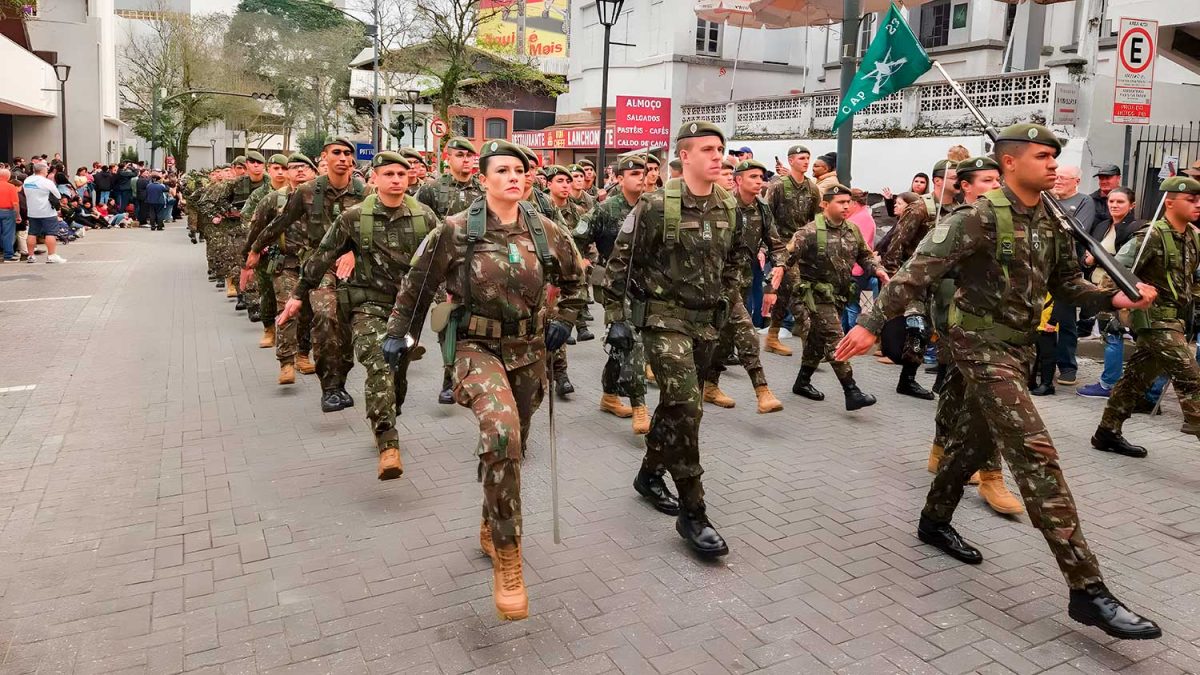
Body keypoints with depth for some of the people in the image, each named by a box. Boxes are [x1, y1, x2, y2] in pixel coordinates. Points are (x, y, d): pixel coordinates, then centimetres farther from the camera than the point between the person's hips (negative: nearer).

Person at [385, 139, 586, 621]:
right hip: (478, 347, -4)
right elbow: (418, 282, 2)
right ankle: (507, 554, -15)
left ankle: (491, 528, 43)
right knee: (500, 435, -29)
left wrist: (562, 319, 7)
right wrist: (397, 333, 3)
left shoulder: (544, 231, 0)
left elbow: (573, 277, 18)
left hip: (528, 350, 5)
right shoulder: (456, 231, -9)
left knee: (512, 445, 16)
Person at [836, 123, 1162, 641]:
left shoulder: (1053, 221, 8)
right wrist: (872, 324, -26)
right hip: (982, 345, -9)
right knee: (1037, 455, -13)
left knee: (975, 438, 20)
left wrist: (1115, 298, -2)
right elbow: (918, 271, -22)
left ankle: (934, 520, 41)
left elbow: (1068, 283, 16)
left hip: (1018, 346, 9)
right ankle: (1087, 589, -10)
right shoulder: (981, 217, -17)